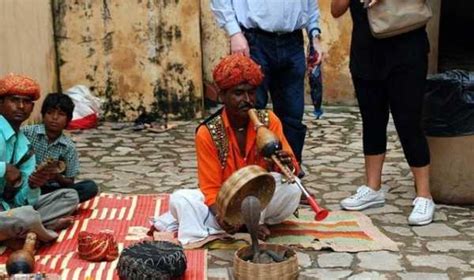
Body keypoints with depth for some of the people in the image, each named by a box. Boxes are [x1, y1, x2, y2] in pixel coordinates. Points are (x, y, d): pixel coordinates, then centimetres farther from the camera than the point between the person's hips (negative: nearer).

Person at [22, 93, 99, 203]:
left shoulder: (69, 147, 0)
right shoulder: (27, 132, -4)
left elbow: (70, 183, 2)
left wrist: (58, 177, -20)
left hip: (52, 190, 4)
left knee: (90, 187, -18)